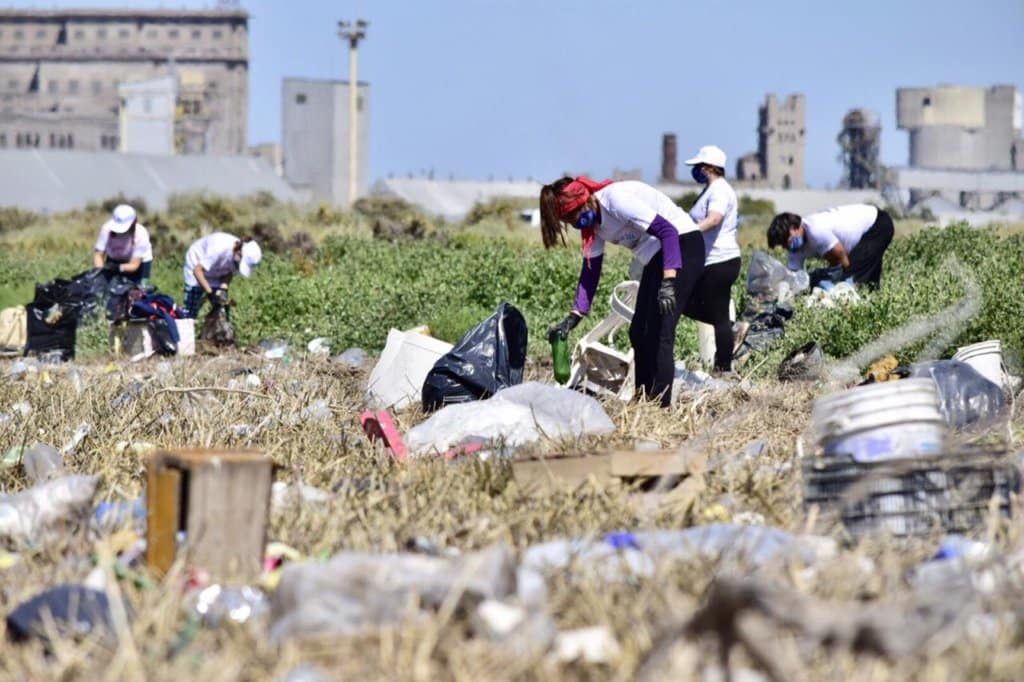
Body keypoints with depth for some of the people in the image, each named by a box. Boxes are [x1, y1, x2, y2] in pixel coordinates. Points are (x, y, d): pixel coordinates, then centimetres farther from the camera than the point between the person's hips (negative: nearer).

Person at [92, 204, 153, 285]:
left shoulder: (141, 234, -32)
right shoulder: (107, 228, -27)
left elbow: (134, 265, -31)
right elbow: (98, 254, -23)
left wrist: (118, 267, -49)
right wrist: (100, 270, -42)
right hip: (114, 261, 2)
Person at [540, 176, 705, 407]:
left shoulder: (616, 200, -23)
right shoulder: (593, 223, 5)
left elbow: (669, 231, -27)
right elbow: (590, 272, 11)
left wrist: (668, 282, -34)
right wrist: (572, 319, 5)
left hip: (682, 246, -10)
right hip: (656, 257, 10)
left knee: (659, 332, -15)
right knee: (639, 332, 11)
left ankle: (661, 404, -15)